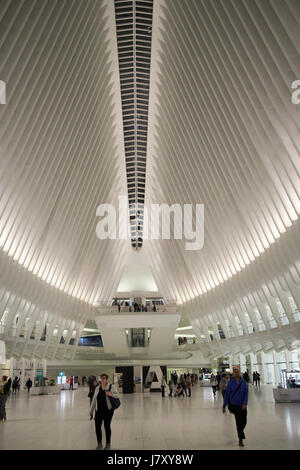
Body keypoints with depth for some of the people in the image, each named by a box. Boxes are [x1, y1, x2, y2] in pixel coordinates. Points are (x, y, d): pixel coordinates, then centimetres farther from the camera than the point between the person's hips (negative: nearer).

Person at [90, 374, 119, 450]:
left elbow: (117, 396, -5)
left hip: (108, 410, -3)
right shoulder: (97, 388, 8)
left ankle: (108, 444, 21)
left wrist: (111, 394, -26)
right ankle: (99, 444, 15)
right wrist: (91, 410, 14)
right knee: (97, 427, -1)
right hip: (99, 410, 3)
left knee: (107, 427, 4)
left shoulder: (111, 386, -3)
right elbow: (94, 399, 13)